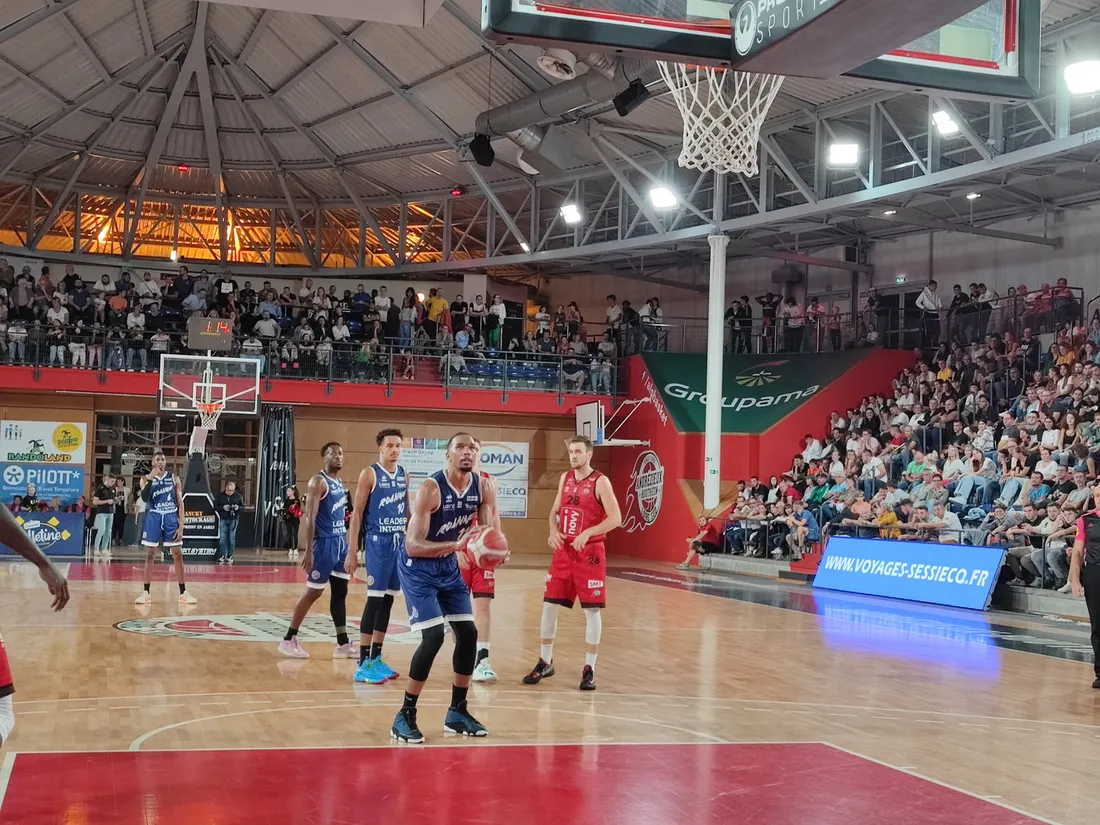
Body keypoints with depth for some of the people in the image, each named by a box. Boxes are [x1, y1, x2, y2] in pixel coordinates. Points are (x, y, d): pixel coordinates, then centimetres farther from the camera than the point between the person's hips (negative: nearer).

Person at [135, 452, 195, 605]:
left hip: (171, 517, 1)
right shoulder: (147, 478, 2)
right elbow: (144, 497, -15)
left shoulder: (174, 478, 4)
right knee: (150, 554, 1)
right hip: (154, 517, -1)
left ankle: (183, 593, 7)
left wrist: (181, 526, -4)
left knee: (178, 555, 1)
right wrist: (150, 478, -23)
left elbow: (180, 503, 3)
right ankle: (146, 592, 7)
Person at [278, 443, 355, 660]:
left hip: (340, 542, 9)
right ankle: (289, 640, 5)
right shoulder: (318, 482, -13)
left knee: (340, 593, 9)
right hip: (324, 543, -8)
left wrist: (347, 545, 19)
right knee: (313, 592, -4)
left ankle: (343, 644, 13)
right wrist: (308, 550, -24)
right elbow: (309, 517, -19)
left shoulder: (340, 484, 14)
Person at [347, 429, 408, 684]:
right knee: (374, 600, -8)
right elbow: (357, 513, -8)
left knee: (388, 601, 9)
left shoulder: (403, 475, 11)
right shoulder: (370, 474, -6)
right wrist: (352, 552, -12)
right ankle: (363, 664, -4)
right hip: (378, 542, -6)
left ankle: (376, 658, 17)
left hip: (400, 542, 6)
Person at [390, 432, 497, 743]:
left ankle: (457, 712, 20)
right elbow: (413, 546, -29)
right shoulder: (431, 488, -26)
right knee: (433, 637, -17)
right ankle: (405, 715, -3)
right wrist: (456, 545, -42)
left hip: (449, 565, 7)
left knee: (468, 633, 5)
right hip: (417, 566, -7)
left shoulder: (483, 489, -8)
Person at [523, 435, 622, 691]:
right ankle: (545, 663, 21)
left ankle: (589, 669, 7)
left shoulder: (600, 482, -10)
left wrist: (587, 533, -25)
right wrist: (553, 531, -2)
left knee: (592, 610, -1)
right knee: (549, 606, 7)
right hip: (563, 551, 6)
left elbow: (615, 518, -15)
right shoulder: (565, 479, 9)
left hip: (589, 554, -6)